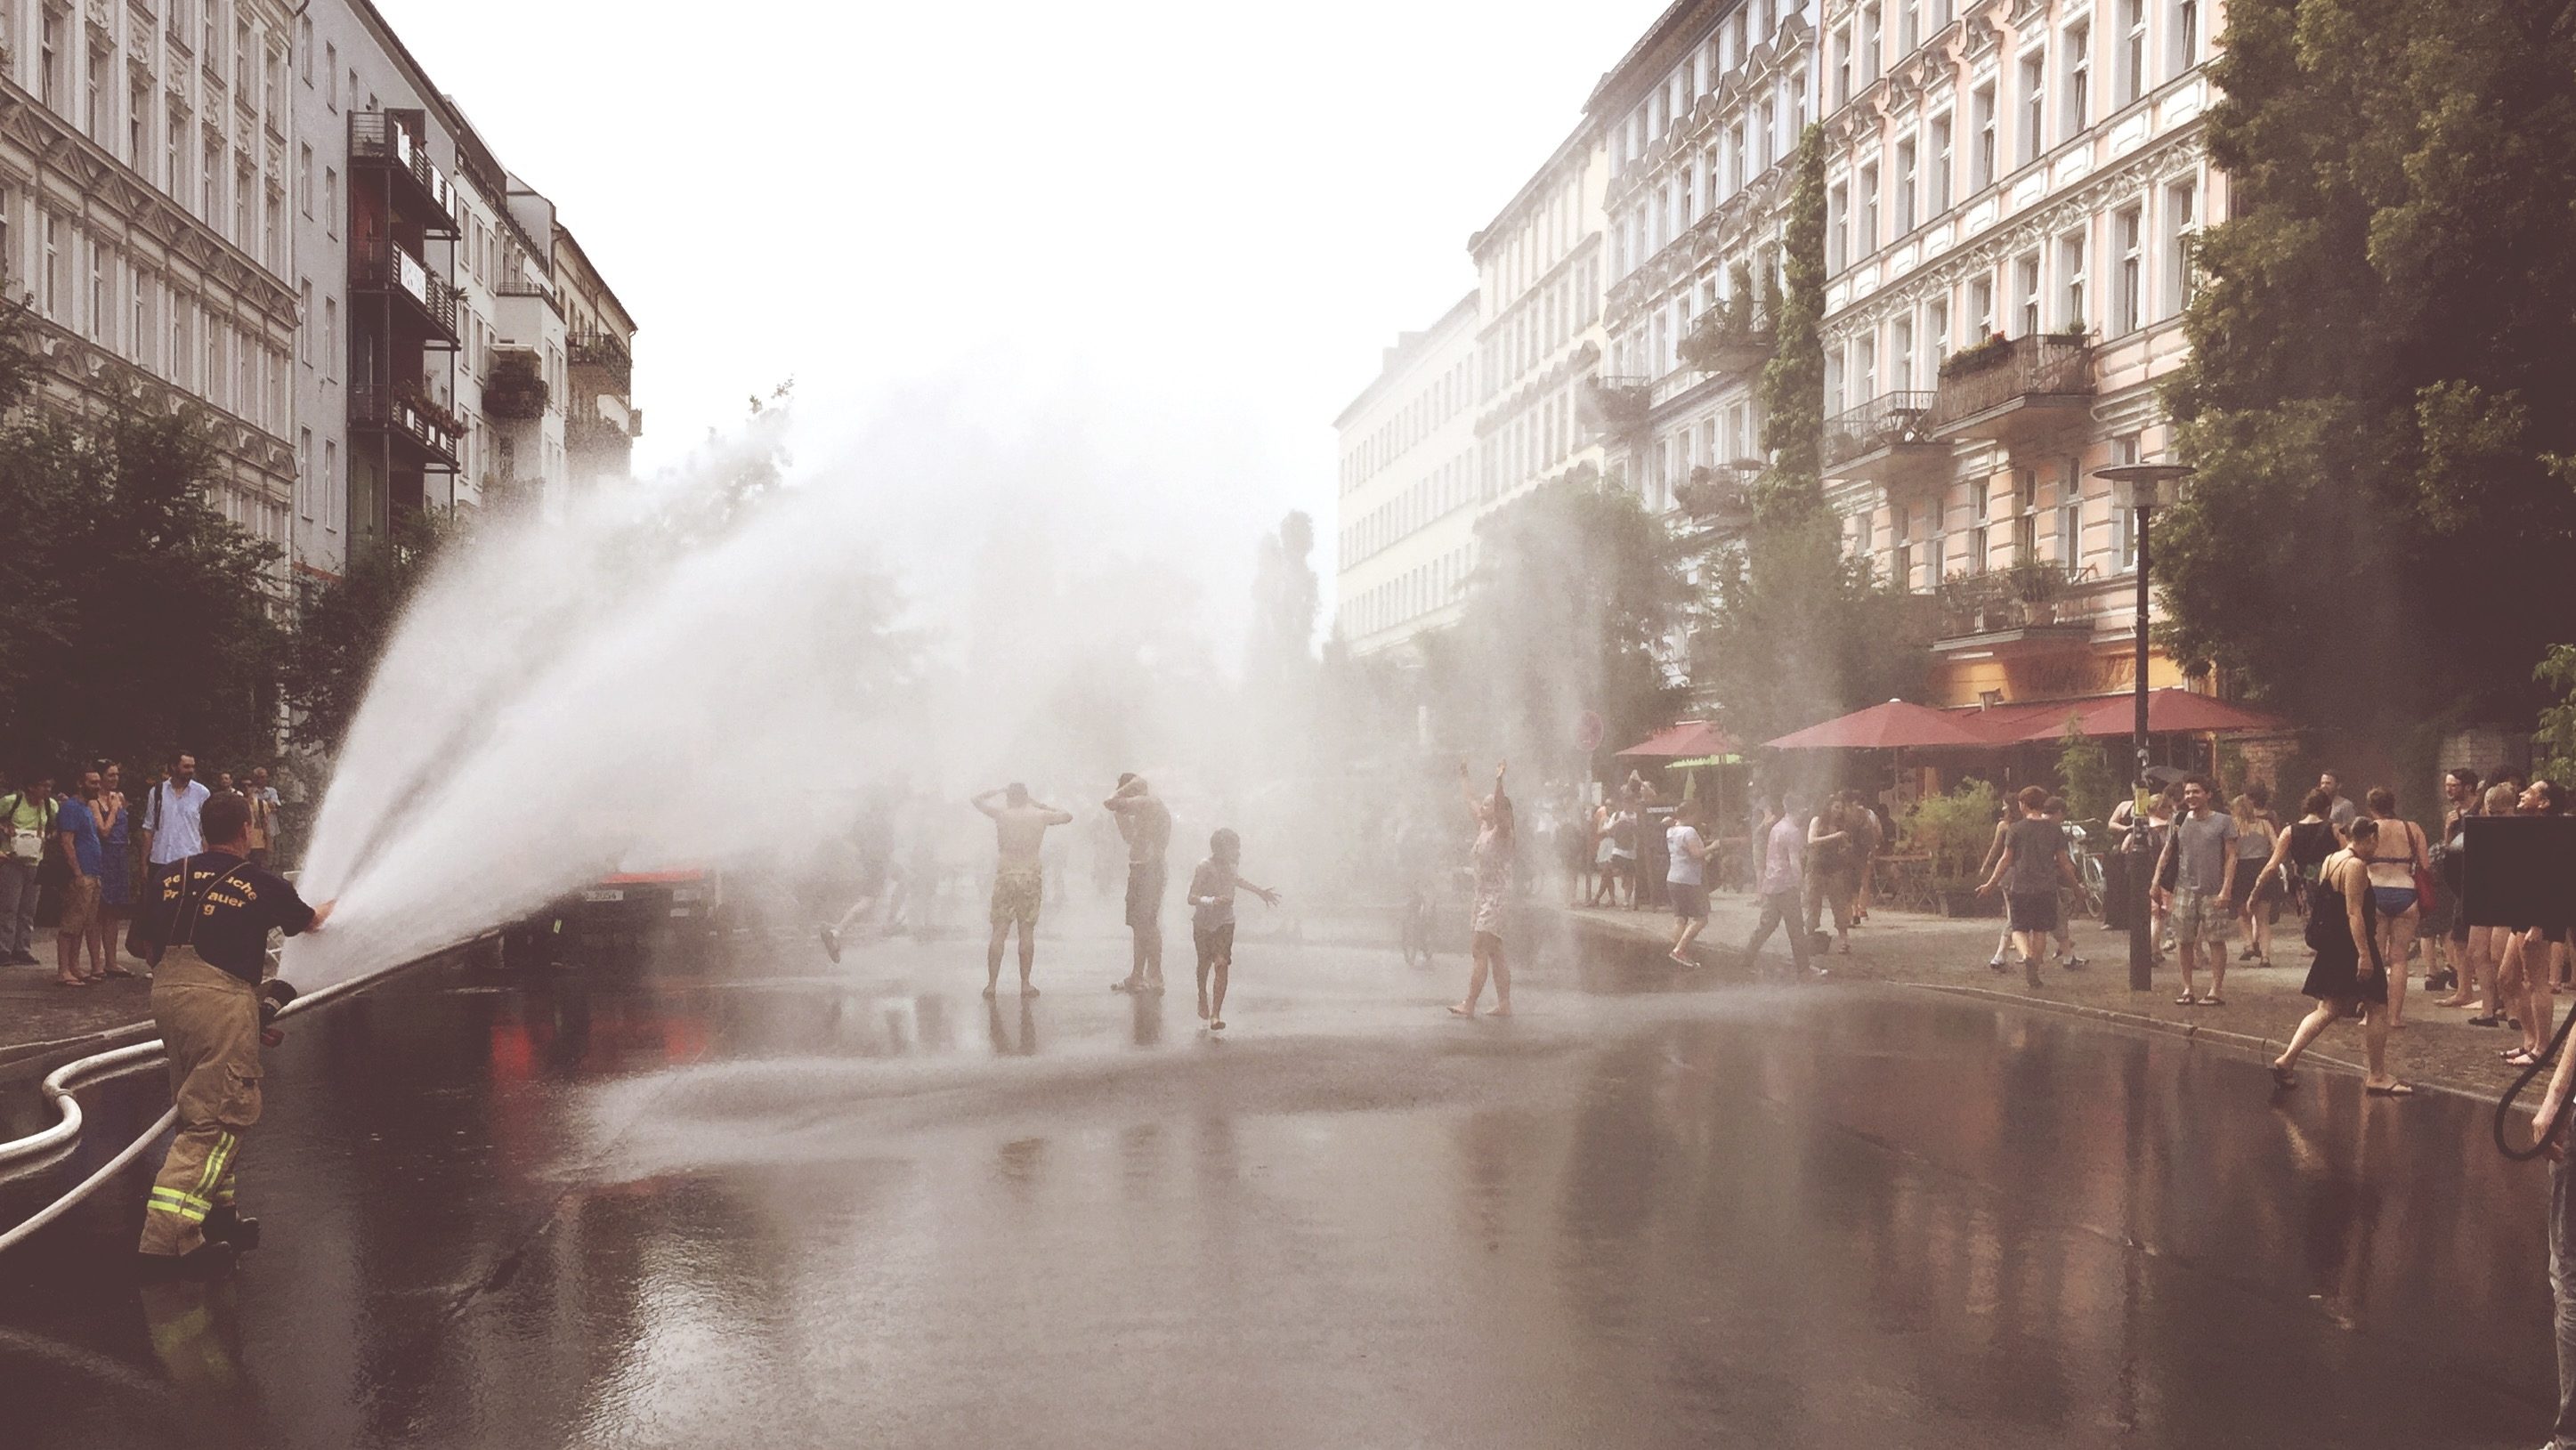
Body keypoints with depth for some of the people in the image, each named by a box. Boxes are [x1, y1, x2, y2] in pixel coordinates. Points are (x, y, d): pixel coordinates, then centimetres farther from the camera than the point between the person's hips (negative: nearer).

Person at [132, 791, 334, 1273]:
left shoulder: (174, 875, 12)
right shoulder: (262, 884, 1)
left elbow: (149, 937, 14)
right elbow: (307, 921, 21)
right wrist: (327, 911, 45)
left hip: (167, 992, 7)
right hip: (222, 998, -6)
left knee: (198, 1106, 20)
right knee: (217, 1119, -5)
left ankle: (217, 1213, 28)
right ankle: (168, 1237, -12)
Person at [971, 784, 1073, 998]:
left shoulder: (1001, 814, -4)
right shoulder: (1041, 816, 0)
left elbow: (977, 800, 11)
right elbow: (1067, 817, 18)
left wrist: (1001, 790, 18)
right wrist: (1039, 805, 19)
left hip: (1005, 875, -1)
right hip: (1031, 877, 1)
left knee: (998, 933, 3)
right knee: (1027, 932, 6)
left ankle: (991, 984, 0)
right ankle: (1025, 985, 6)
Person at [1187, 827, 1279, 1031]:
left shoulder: (1230, 866, -4)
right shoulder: (1205, 867, -21)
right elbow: (1192, 898, -26)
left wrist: (1260, 891, 31)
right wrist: (1213, 901, -43)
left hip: (1225, 923, 3)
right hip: (1203, 923, -3)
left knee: (1222, 964, -13)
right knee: (1205, 963, 16)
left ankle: (1216, 1014, -16)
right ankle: (1203, 997, 46)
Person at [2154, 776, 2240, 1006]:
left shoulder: (2223, 822, 0)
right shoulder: (2179, 823, 10)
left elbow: (2231, 857, -3)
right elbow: (2166, 854, 12)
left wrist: (2225, 889, -12)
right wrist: (2157, 881, 1)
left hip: (2213, 892, -3)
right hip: (2184, 890, 3)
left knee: (2216, 941, -3)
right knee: (2185, 941, 4)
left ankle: (2217, 990, 2)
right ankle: (2187, 989, 12)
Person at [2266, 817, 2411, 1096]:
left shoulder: (2330, 861, 13)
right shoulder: (2356, 866, -16)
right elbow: (2354, 912, -22)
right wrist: (2364, 954, -25)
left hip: (2331, 948, 9)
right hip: (2352, 947, -9)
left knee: (2329, 1010, 10)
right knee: (2377, 1009, 3)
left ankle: (2287, 1059, -2)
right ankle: (2377, 1078, 8)